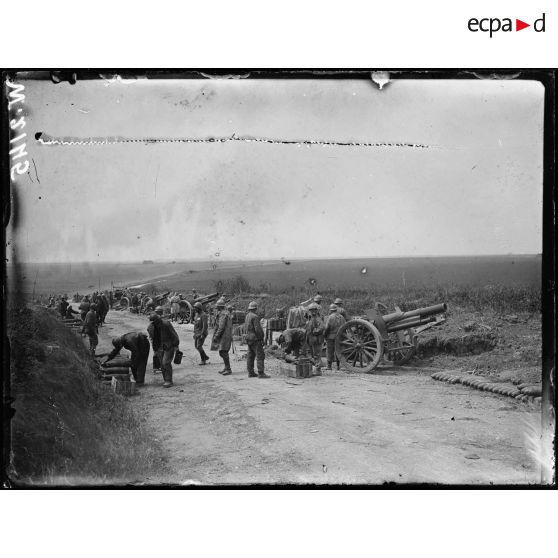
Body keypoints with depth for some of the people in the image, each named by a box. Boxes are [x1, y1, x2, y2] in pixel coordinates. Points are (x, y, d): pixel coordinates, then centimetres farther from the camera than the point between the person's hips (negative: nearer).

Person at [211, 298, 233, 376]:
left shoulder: (223, 314, -15)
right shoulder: (226, 313, 18)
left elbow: (221, 327, -20)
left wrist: (216, 336, -17)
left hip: (224, 336, -10)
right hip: (225, 336, 10)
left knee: (223, 352, -12)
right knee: (222, 352, 15)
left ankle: (228, 369, -12)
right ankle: (226, 368, 22)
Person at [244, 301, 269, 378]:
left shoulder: (247, 316, 12)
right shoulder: (255, 317, -16)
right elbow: (258, 329, -20)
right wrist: (261, 339, -13)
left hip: (249, 339, 10)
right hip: (255, 339, -9)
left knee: (250, 356, 10)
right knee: (260, 356, -8)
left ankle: (251, 373, 13)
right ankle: (261, 373, -12)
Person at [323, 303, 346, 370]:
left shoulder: (330, 317, -10)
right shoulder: (341, 317, 8)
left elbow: (326, 328, -14)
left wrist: (324, 335, -2)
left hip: (331, 337, -5)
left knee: (330, 351, 0)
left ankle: (329, 365, 1)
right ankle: (338, 365, 11)